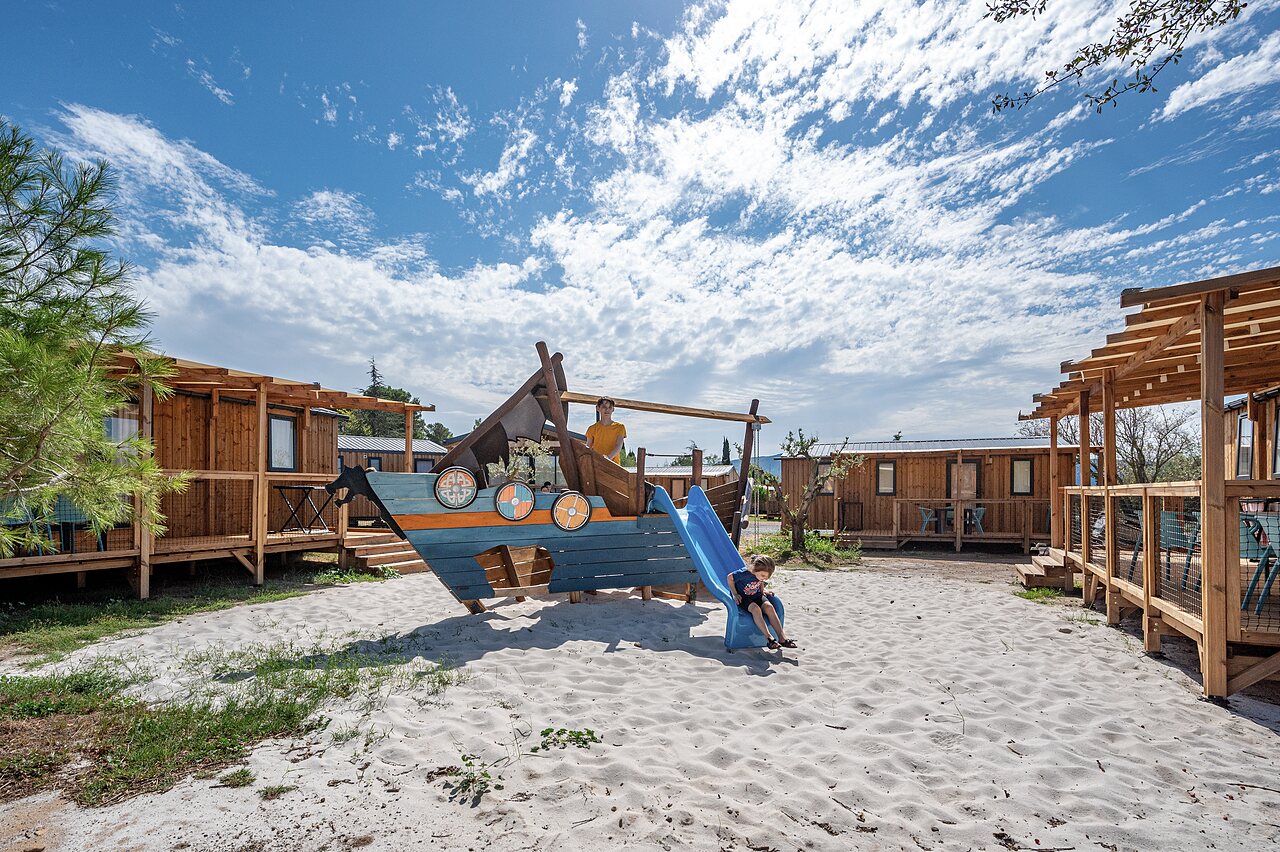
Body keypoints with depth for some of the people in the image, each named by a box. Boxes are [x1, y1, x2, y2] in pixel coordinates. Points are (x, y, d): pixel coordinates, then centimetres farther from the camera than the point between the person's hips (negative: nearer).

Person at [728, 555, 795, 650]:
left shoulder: (761, 574, -11)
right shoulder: (744, 573, -29)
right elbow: (730, 578, -14)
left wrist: (762, 591, 2)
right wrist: (735, 594, -14)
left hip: (757, 595, 5)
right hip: (743, 597, -5)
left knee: (769, 607, -24)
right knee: (755, 609, -34)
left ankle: (782, 637, -26)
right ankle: (769, 638, -34)